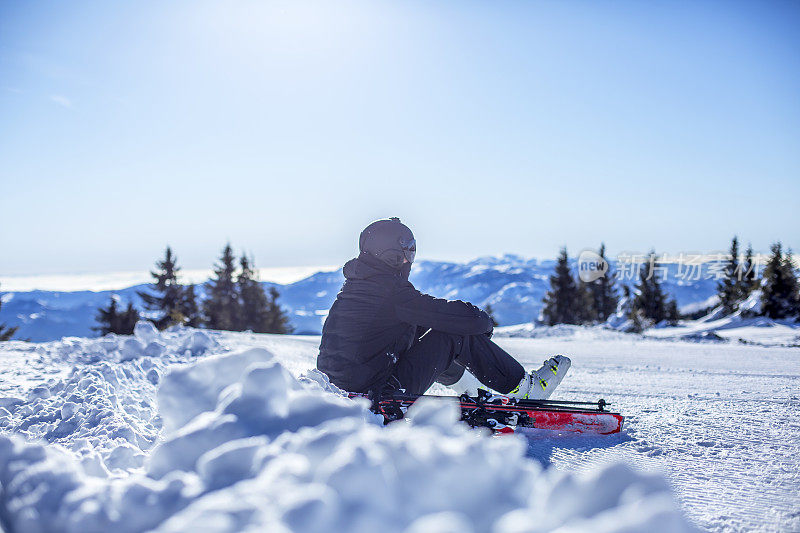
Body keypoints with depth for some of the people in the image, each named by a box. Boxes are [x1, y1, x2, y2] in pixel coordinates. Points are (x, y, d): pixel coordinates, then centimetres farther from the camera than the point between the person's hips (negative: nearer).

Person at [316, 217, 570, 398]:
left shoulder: (353, 286, 10)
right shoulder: (393, 290, -18)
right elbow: (468, 318, -16)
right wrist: (484, 320, 7)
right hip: (381, 394, -9)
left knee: (418, 331, 27)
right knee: (458, 335, -2)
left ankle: (462, 378, 48)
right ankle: (524, 387, 12)